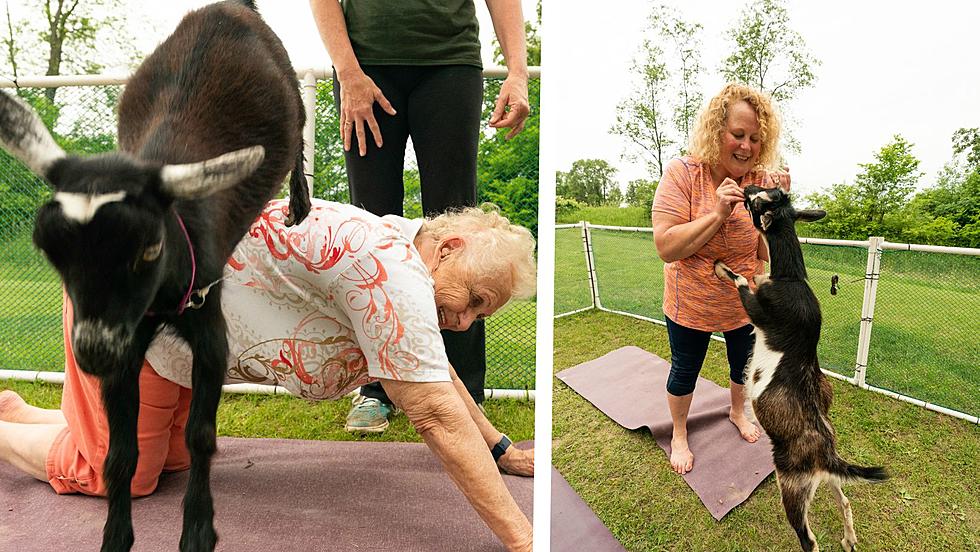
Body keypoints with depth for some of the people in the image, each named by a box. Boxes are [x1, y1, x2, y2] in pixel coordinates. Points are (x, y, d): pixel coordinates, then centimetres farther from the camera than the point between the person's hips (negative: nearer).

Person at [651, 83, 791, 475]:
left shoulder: (763, 180, -11)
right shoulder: (682, 174, -21)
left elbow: (771, 252, -11)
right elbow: (666, 247, -26)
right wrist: (717, 214, -33)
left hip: (746, 303, 4)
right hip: (692, 305, -3)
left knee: (744, 362, 26)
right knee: (685, 371, 16)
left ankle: (737, 411, 57)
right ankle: (679, 433, 43)